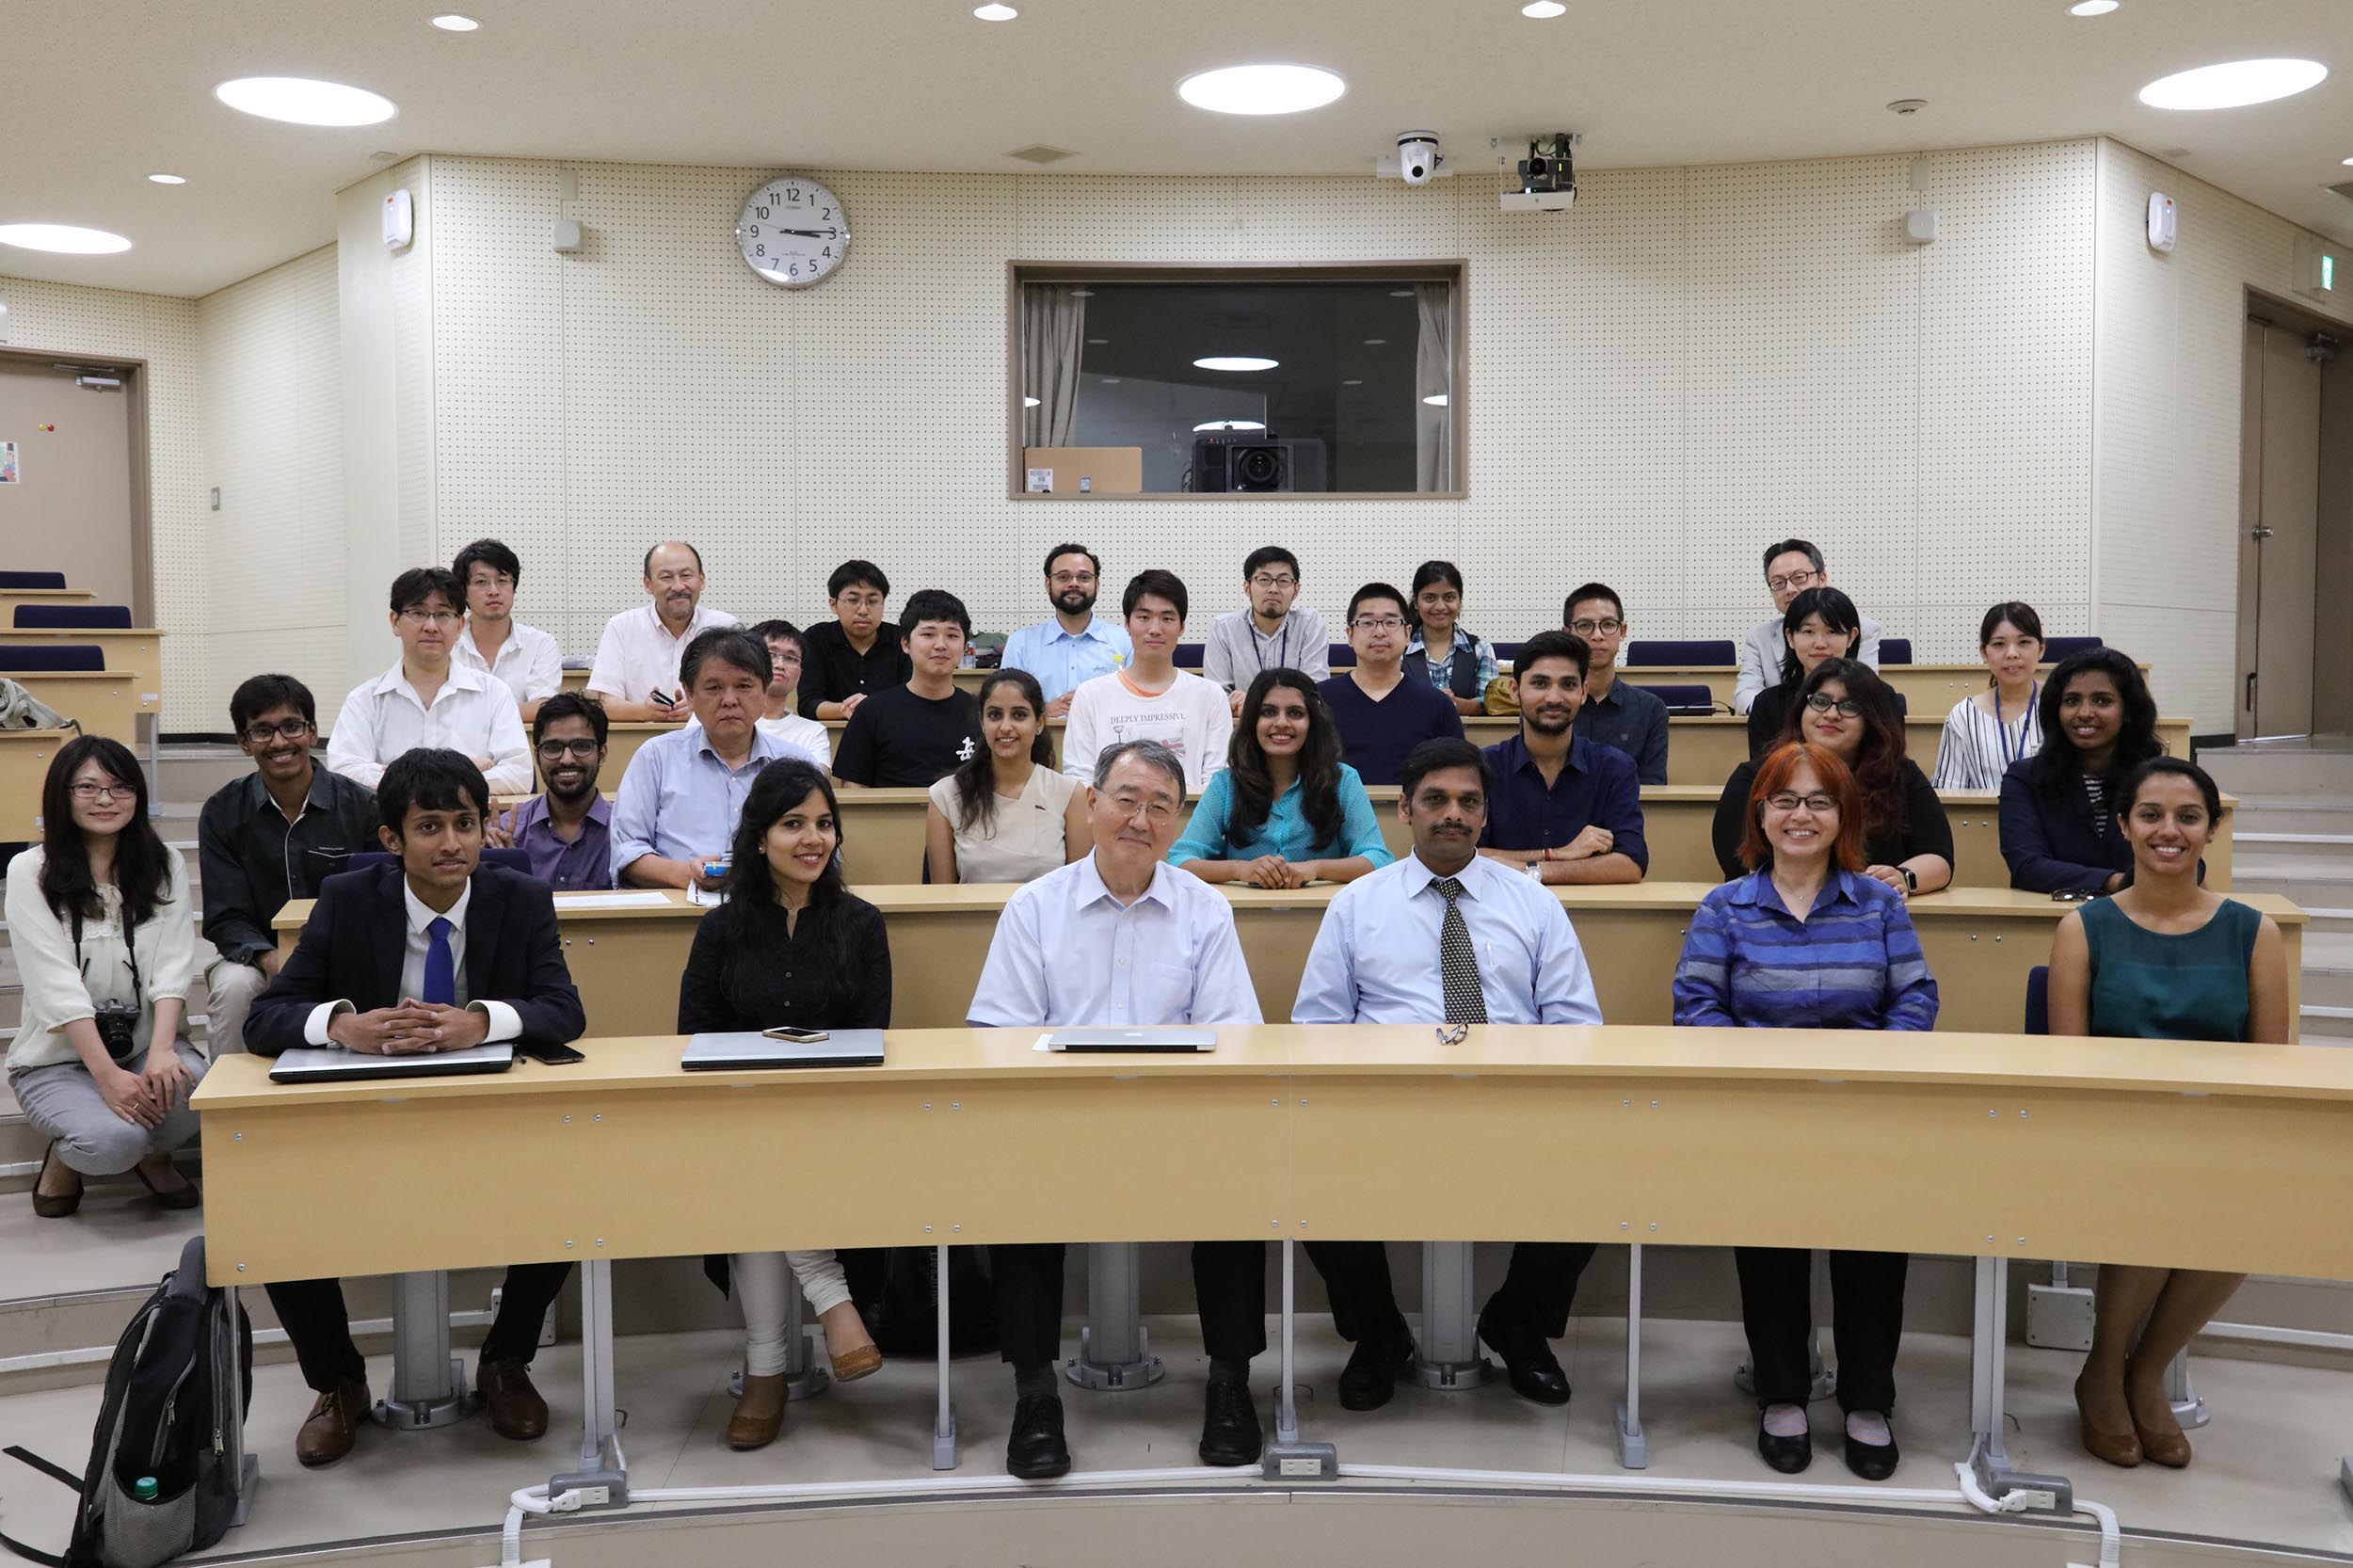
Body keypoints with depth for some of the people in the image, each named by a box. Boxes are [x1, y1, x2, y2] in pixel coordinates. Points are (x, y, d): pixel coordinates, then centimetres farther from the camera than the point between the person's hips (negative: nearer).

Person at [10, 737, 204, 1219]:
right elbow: (56, 985, -14)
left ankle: (154, 1156, 5)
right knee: (112, 1139, -31)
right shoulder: (31, 871, -6)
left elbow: (173, 968, -5)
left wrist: (161, 1052, -23)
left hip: (146, 1042, 3)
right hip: (59, 1056, -3)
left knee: (193, 1090, -31)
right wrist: (108, 1075, -25)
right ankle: (64, 1157, 7)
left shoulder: (164, 864, 4)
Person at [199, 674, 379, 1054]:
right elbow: (227, 919, -4)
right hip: (260, 955, 1)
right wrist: (271, 960, -26)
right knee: (233, 987, -31)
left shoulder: (362, 806, -3)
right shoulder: (222, 812, 0)